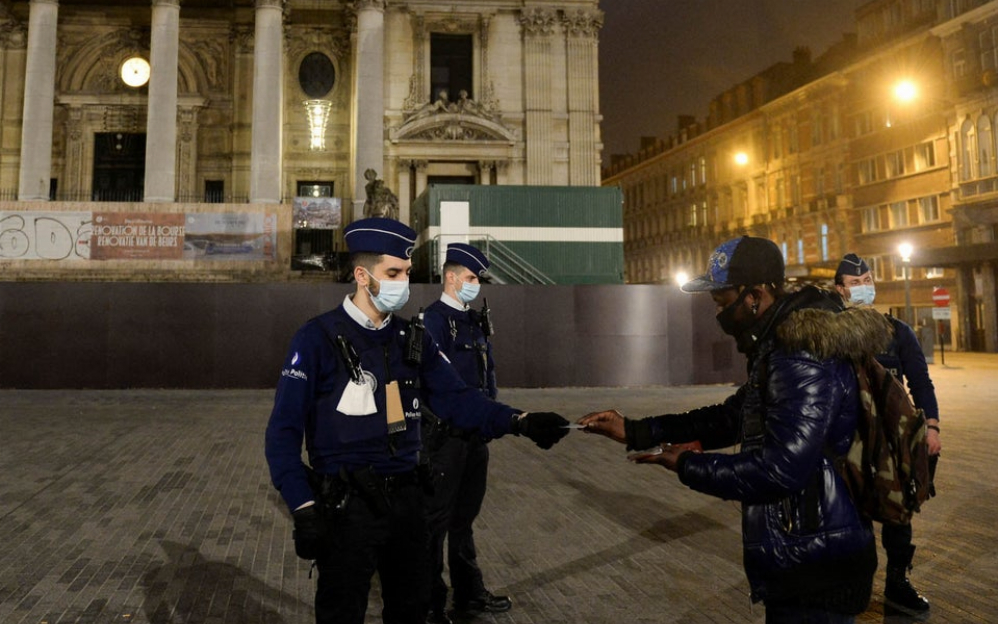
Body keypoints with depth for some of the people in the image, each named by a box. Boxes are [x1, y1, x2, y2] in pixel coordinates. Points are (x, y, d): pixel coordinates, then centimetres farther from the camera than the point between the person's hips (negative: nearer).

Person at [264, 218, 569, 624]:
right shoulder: (318, 338, -11)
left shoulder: (413, 340, 5)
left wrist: (520, 422, -19)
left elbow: (455, 399, -4)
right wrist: (304, 510, -18)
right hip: (345, 506, -5)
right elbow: (284, 433, -12)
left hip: (406, 499, 5)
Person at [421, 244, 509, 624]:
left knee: (465, 515, 19)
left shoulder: (477, 321, 13)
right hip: (446, 433, -8)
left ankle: (469, 593, 34)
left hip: (476, 432, 8)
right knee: (436, 519, 4)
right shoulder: (433, 319, -13)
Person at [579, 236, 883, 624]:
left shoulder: (805, 360, -25)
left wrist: (689, 466, -15)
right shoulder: (782, 347, 9)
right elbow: (730, 418, 14)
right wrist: (634, 431, 8)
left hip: (815, 568, -10)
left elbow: (778, 471, -30)